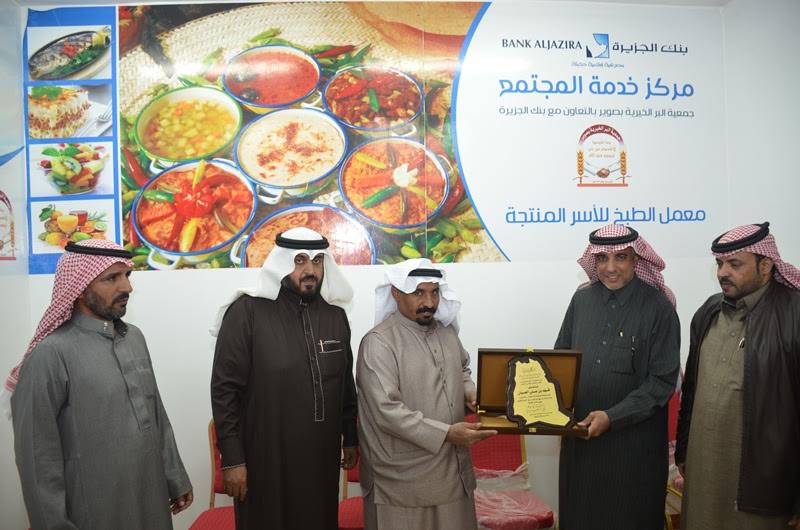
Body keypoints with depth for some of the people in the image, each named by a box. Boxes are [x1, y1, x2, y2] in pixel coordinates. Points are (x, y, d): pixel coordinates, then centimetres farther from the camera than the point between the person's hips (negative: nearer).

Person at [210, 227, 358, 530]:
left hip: (322, 458, 5)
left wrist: (351, 438, 13)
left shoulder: (335, 314, 4)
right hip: (265, 459, -4)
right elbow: (224, 389, -11)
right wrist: (231, 458, -12)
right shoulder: (247, 312, -11)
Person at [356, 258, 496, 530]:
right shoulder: (378, 342, -16)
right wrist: (445, 433, -24)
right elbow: (387, 412, -22)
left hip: (453, 467, 6)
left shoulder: (447, 330, 6)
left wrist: (470, 393, 1)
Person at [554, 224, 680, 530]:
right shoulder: (582, 298, 0)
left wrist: (613, 417, -17)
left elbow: (663, 380, -11)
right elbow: (561, 356, 8)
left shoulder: (658, 307, -10)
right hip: (580, 435, 3)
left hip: (633, 441, -3)